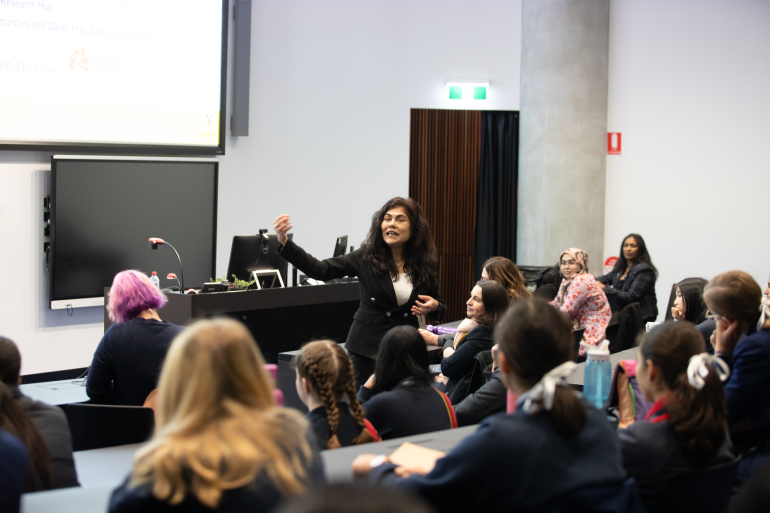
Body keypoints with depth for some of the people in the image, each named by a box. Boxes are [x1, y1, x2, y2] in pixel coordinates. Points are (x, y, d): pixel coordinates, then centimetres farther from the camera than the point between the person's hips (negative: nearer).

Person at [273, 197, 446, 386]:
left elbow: (437, 303, 12)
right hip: (367, 346, -1)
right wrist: (284, 242, -23)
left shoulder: (426, 264, -1)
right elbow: (319, 269, -12)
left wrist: (433, 307, -12)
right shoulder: (367, 257, -6)